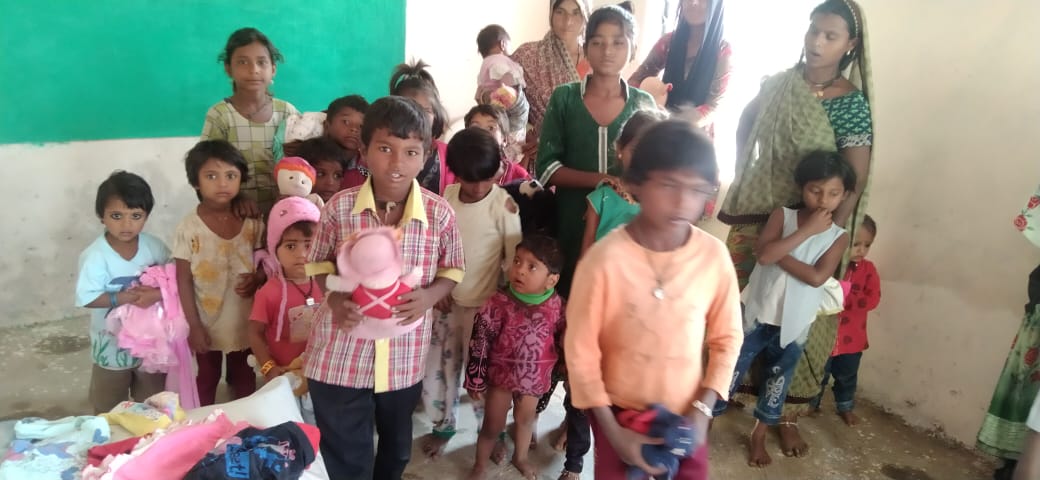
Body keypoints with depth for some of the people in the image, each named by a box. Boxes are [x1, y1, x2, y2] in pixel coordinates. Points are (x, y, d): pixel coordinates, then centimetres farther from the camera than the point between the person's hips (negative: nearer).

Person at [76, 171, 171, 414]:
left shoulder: (154, 246, -11)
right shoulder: (94, 256, -22)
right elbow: (86, 298, -21)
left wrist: (159, 293, -25)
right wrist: (122, 298, -29)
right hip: (113, 343, -3)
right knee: (109, 409, 18)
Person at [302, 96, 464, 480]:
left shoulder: (439, 214, -12)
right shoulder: (339, 207, -12)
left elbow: (453, 270, 1)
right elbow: (319, 264, 1)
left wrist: (430, 296, -20)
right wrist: (335, 298, -18)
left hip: (405, 358, 2)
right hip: (339, 357, -1)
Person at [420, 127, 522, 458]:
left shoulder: (503, 204, -14)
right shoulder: (446, 197, -2)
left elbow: (515, 256, -10)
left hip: (484, 306, -4)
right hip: (446, 302, 4)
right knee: (438, 369, 11)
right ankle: (443, 426, 36)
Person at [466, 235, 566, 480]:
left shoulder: (556, 305, -14)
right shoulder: (499, 302, -23)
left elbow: (564, 338, 2)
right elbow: (480, 342, -16)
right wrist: (476, 380, -11)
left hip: (535, 376, 3)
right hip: (501, 373, -3)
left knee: (526, 419, 25)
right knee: (493, 426, 10)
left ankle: (520, 458, 52)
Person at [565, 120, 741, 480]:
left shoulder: (714, 257, -13)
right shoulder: (605, 259, -22)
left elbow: (726, 339, 1)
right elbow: (580, 350, -13)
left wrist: (703, 410, -7)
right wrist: (613, 432, -11)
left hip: (685, 416, 2)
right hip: (620, 415, -2)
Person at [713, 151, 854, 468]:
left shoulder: (838, 237, -4)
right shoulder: (783, 215, -7)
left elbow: (817, 277, -19)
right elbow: (763, 254, -23)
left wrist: (778, 253, -19)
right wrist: (807, 230, -22)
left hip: (794, 326, 2)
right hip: (757, 314, -1)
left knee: (777, 382, 15)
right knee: (730, 372, 6)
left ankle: (759, 437, 34)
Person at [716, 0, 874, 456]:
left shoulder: (851, 103, -13)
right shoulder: (777, 84, -1)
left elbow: (857, 179, -16)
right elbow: (744, 127, 18)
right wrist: (742, 177, 9)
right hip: (755, 215, 4)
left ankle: (788, 415, 18)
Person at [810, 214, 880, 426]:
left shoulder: (868, 269, -5)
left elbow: (872, 299, -16)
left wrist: (843, 298, -24)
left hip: (851, 338, 2)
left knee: (847, 376, 20)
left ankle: (845, 407, 41)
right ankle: (811, 404, 35)